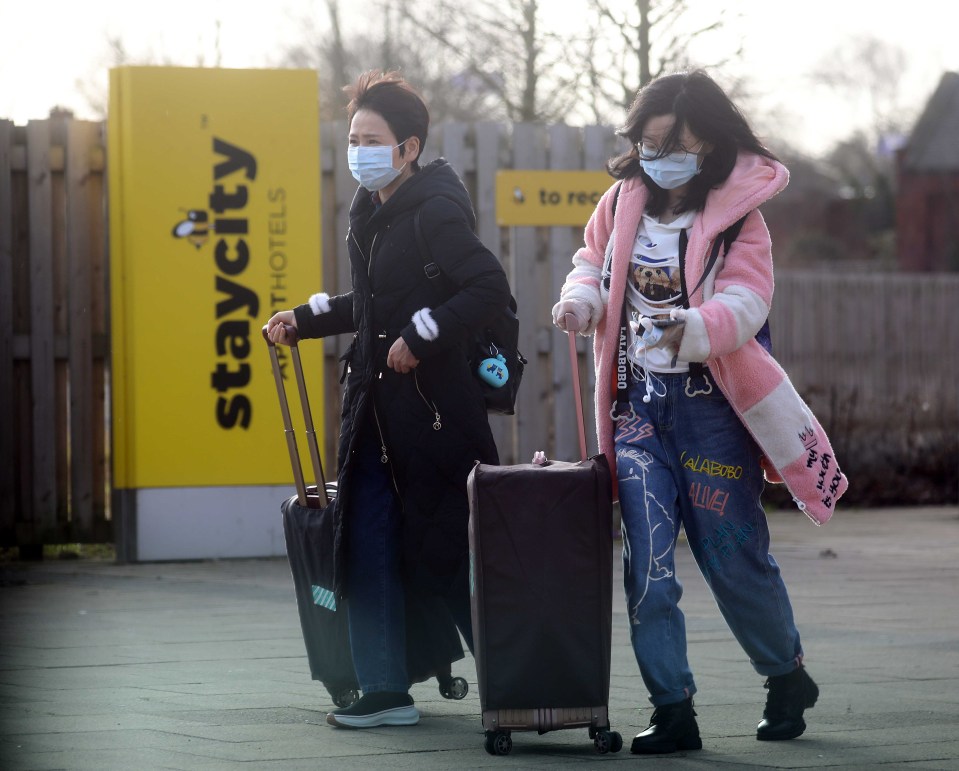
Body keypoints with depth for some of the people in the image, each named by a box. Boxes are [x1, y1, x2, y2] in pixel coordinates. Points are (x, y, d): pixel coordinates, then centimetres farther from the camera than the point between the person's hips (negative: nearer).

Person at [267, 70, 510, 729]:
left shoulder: (435, 211, -14)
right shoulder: (371, 210, 12)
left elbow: (491, 288, -23)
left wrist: (421, 336, -22)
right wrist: (303, 319, 18)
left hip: (435, 407, -8)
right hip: (375, 404, 8)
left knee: (448, 550, -3)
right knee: (368, 544, 6)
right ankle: (385, 691, 11)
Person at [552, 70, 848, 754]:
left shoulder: (737, 214, -9)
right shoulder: (622, 203, 5)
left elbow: (744, 302, -21)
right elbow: (594, 261, 21)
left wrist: (696, 328, -41)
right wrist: (580, 299, -2)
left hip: (711, 407, -4)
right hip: (639, 407, 4)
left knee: (733, 555, 3)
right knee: (647, 562, -4)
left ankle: (787, 677, 28)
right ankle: (673, 711, 0)